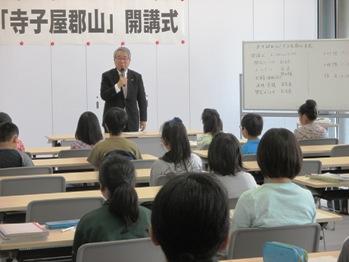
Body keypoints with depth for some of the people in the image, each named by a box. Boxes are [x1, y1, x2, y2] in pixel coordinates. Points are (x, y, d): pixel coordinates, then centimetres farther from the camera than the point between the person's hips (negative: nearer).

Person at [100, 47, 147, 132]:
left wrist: (143, 119, 4)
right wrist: (118, 86, -20)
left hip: (132, 121, 2)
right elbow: (104, 96, -8)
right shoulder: (107, 76, 2)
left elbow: (142, 99, 8)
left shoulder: (136, 77, 7)